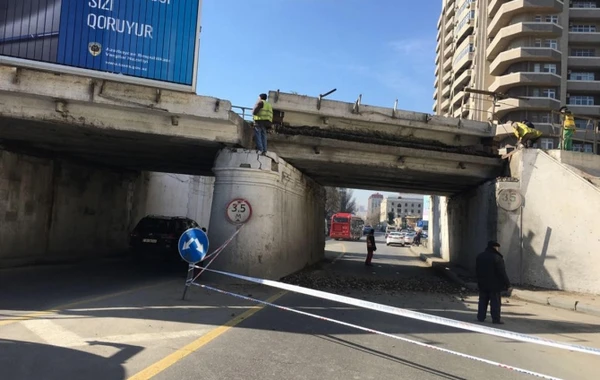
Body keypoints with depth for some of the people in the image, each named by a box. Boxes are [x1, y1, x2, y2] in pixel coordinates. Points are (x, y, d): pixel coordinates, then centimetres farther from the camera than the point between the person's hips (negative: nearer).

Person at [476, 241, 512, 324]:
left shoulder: (480, 256, 6)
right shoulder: (497, 258, -16)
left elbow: (477, 269, 14)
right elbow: (502, 273, -16)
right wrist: (507, 284, -10)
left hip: (482, 284, 6)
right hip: (494, 284, -6)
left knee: (483, 301, 12)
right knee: (495, 302, 2)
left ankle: (481, 317, 15)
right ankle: (496, 319, 4)